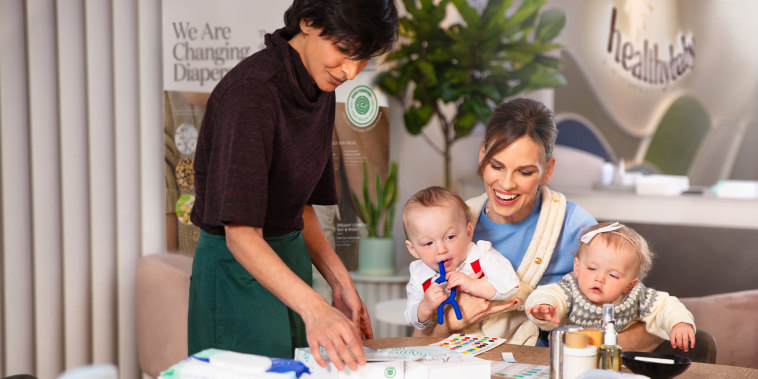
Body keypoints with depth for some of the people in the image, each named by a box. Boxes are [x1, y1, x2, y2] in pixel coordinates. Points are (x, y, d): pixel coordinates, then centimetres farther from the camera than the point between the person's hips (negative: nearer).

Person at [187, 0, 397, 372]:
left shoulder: (320, 91, 3)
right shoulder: (251, 92, -24)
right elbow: (241, 235, -29)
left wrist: (340, 283, 3)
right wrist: (314, 309, -39)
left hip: (291, 260, 8)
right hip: (238, 269, -8)